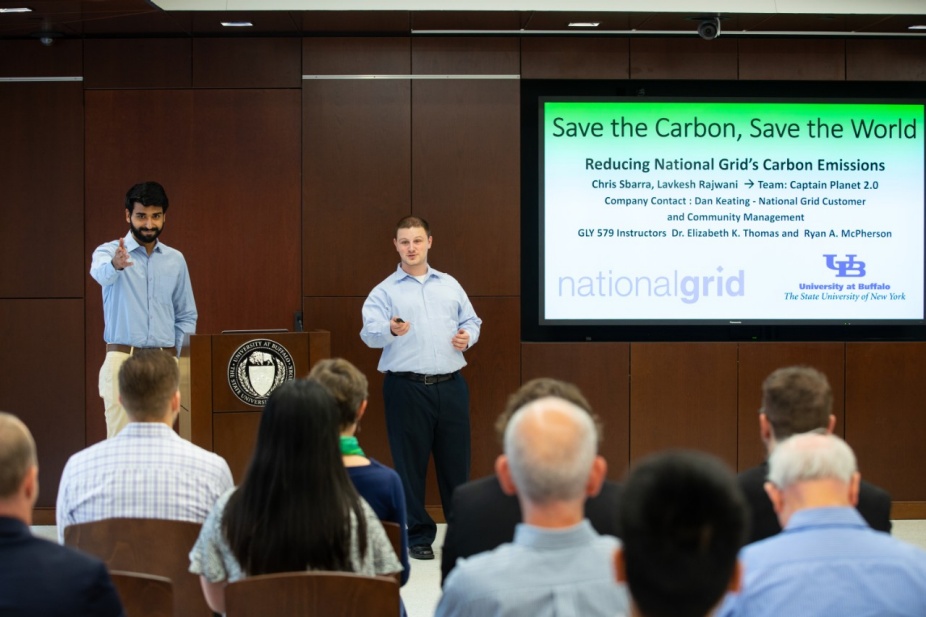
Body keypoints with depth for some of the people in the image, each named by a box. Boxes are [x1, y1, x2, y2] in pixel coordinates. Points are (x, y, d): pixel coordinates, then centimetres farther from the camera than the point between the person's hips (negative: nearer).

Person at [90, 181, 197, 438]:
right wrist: (115, 265, -49)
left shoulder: (175, 260, 11)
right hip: (123, 359, -3)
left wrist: (174, 353, 4)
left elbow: (187, 315, 16)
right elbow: (101, 273, -26)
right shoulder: (109, 251, -1)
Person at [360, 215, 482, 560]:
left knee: (456, 458, 8)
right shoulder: (385, 291, 0)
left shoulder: (450, 285, 14)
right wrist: (391, 330, -37)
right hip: (407, 387, -3)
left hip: (451, 385, 3)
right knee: (411, 461, 2)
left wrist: (468, 336, -2)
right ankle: (418, 535, 13)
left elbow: (471, 321, 21)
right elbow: (370, 333, -15)